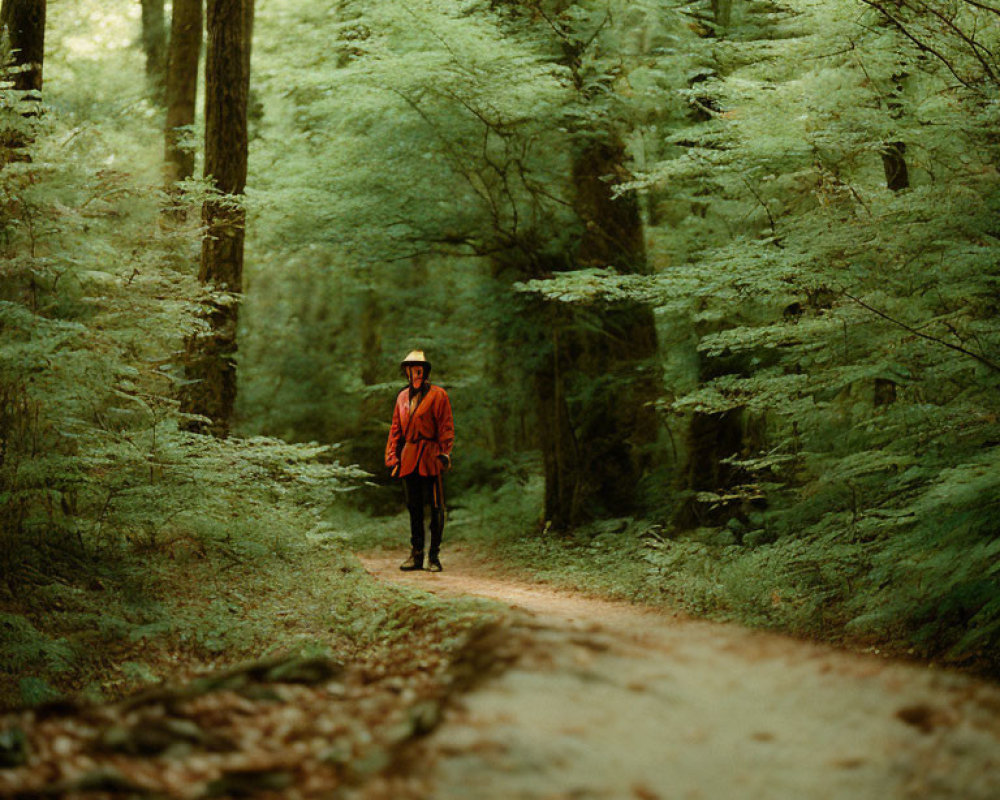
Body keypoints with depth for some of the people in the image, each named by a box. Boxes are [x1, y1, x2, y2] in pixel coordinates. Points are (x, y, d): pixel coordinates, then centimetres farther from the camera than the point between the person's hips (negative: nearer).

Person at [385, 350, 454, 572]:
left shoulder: (438, 395, -1)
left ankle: (434, 555, 4)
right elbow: (396, 429, 18)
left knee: (436, 508, -3)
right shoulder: (402, 397, 15)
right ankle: (416, 555, 16)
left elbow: (446, 428, -4)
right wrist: (393, 456, 10)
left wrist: (445, 454, -13)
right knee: (414, 508, 9)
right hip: (409, 459, 5)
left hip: (431, 458, -5)